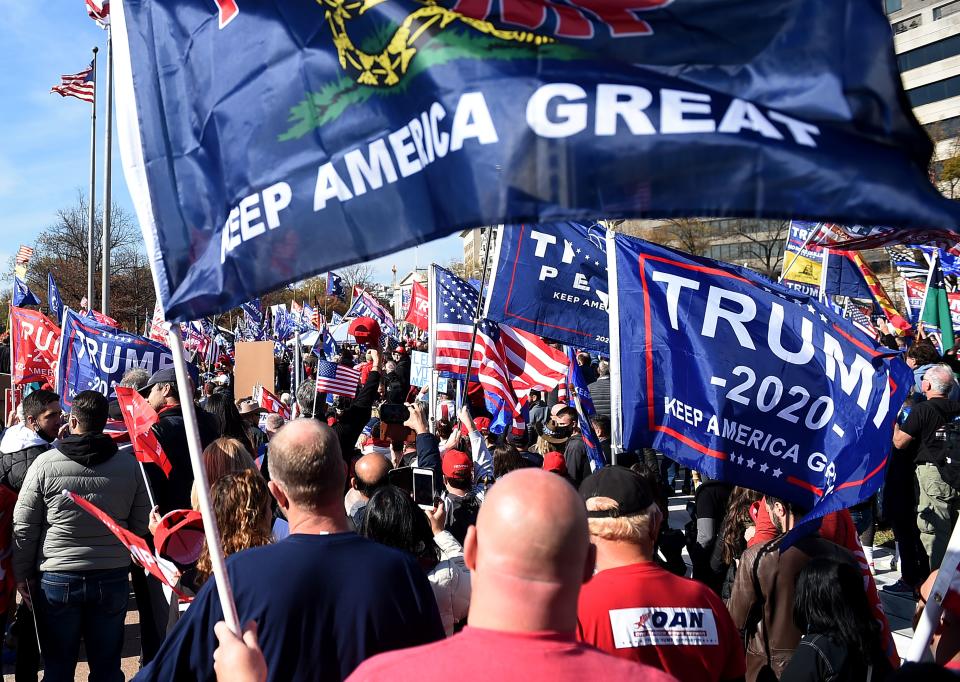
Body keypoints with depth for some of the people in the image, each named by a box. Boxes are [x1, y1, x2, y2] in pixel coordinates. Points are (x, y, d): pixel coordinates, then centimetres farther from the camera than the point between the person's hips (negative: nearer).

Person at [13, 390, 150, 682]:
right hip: (113, 578, 1)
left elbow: (24, 526, -3)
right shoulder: (129, 465, -3)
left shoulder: (45, 463, -8)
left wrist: (23, 574, 8)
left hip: (57, 579, -1)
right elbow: (141, 525, 2)